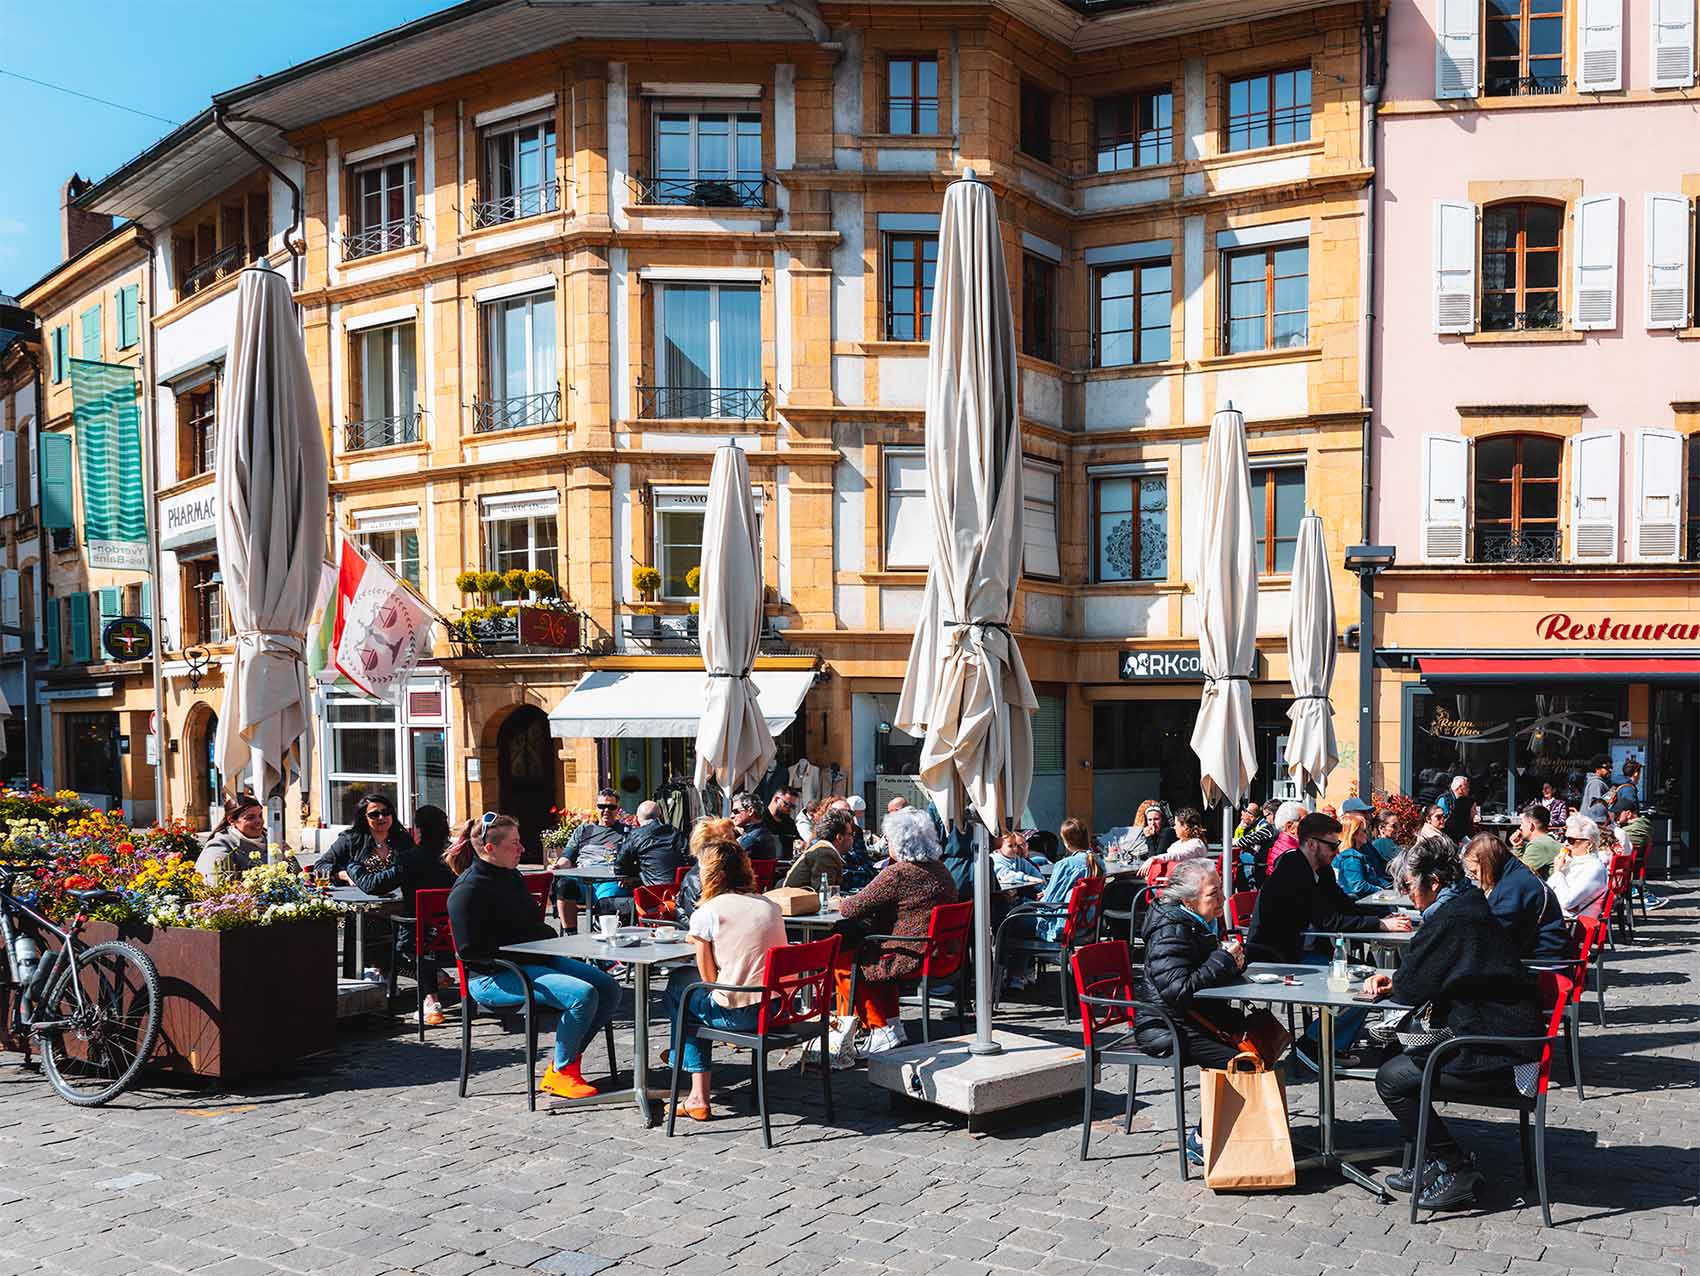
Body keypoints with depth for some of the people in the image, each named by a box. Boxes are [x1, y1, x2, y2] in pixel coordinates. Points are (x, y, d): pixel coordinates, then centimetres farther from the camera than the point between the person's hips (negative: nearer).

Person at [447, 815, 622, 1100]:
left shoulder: (512, 877, 16)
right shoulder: (468, 891, -14)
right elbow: (469, 950, -21)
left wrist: (551, 942, 10)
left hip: (537, 960, 10)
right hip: (494, 977, -10)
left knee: (609, 987, -1)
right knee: (583, 994, -27)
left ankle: (568, 1060, 4)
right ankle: (561, 1073, -10)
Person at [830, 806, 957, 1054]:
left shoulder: (898, 873, -18)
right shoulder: (940, 870, 10)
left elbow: (854, 908, -14)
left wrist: (840, 902, 10)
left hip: (913, 959, -9)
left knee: (843, 962, 6)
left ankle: (883, 1030, 10)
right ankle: (892, 1024, 23)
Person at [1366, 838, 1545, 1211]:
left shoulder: (1451, 919, -20)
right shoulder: (1470, 907, 12)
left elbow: (1411, 989, -17)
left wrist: (1393, 983, 5)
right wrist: (1393, 980, 8)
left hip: (1495, 1057, -11)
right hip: (1509, 1039, 11)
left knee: (1391, 1079, -7)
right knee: (1400, 1058, 17)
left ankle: (1456, 1170, 3)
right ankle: (1435, 1163, 20)